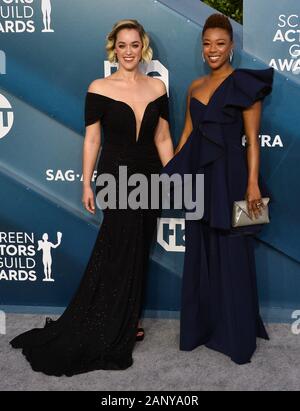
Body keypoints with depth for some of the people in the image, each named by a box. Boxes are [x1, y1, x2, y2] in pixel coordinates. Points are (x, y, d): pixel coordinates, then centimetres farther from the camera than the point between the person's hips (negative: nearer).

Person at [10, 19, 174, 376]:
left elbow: (163, 139, 8)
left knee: (136, 250, 10)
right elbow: (91, 140, -4)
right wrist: (87, 184, -7)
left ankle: (125, 323, 27)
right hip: (115, 177, -4)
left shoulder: (157, 87, 6)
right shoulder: (100, 89, -4)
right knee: (121, 250, -3)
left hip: (149, 178, 4)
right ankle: (106, 336, 14)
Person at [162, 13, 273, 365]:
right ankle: (202, 326, 28)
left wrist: (253, 182, -17)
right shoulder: (195, 87, 13)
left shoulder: (243, 84, -4)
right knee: (200, 254, 12)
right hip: (200, 177, 6)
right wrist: (173, 172, 12)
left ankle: (237, 335, 17)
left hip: (230, 176, -6)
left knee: (232, 257, 2)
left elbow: (252, 138, -9)